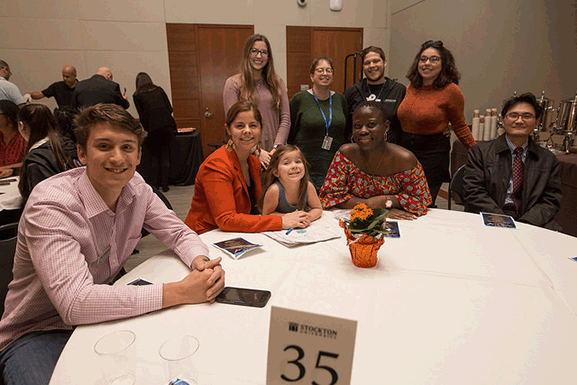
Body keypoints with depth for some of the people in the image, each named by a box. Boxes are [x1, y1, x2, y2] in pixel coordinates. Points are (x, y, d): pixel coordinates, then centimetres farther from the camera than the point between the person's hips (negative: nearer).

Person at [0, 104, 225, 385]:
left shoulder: (135, 187, -8)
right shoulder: (50, 204, -26)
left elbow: (179, 233, 0)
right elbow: (74, 302, -35)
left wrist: (201, 262, -24)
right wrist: (180, 292, -37)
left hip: (102, 315, 5)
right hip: (37, 334, -5)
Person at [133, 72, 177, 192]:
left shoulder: (137, 95, 10)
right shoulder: (159, 90, 16)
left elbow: (142, 116, 8)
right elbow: (169, 108, 12)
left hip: (153, 128, -1)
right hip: (167, 124, 2)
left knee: (155, 156, 13)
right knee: (165, 156, 8)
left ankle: (155, 184, 13)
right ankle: (165, 185, 7)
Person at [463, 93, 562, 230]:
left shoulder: (548, 160, 17)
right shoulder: (480, 152, 7)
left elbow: (551, 200, 9)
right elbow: (474, 194, -2)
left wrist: (525, 224, -10)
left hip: (533, 224, 2)